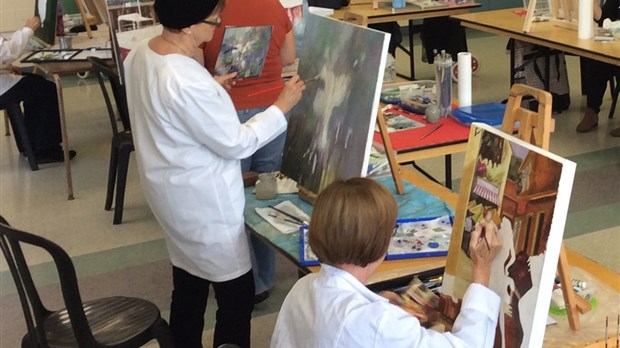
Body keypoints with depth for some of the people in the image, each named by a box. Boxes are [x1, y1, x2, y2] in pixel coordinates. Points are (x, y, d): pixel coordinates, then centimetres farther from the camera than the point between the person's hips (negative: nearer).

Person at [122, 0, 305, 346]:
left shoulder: (141, 54, -3)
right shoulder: (187, 81, -32)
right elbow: (235, 144, -21)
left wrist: (211, 88, 9)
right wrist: (282, 106, -12)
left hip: (176, 193, 9)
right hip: (203, 202, -9)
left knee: (189, 284, 23)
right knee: (237, 295, 7)